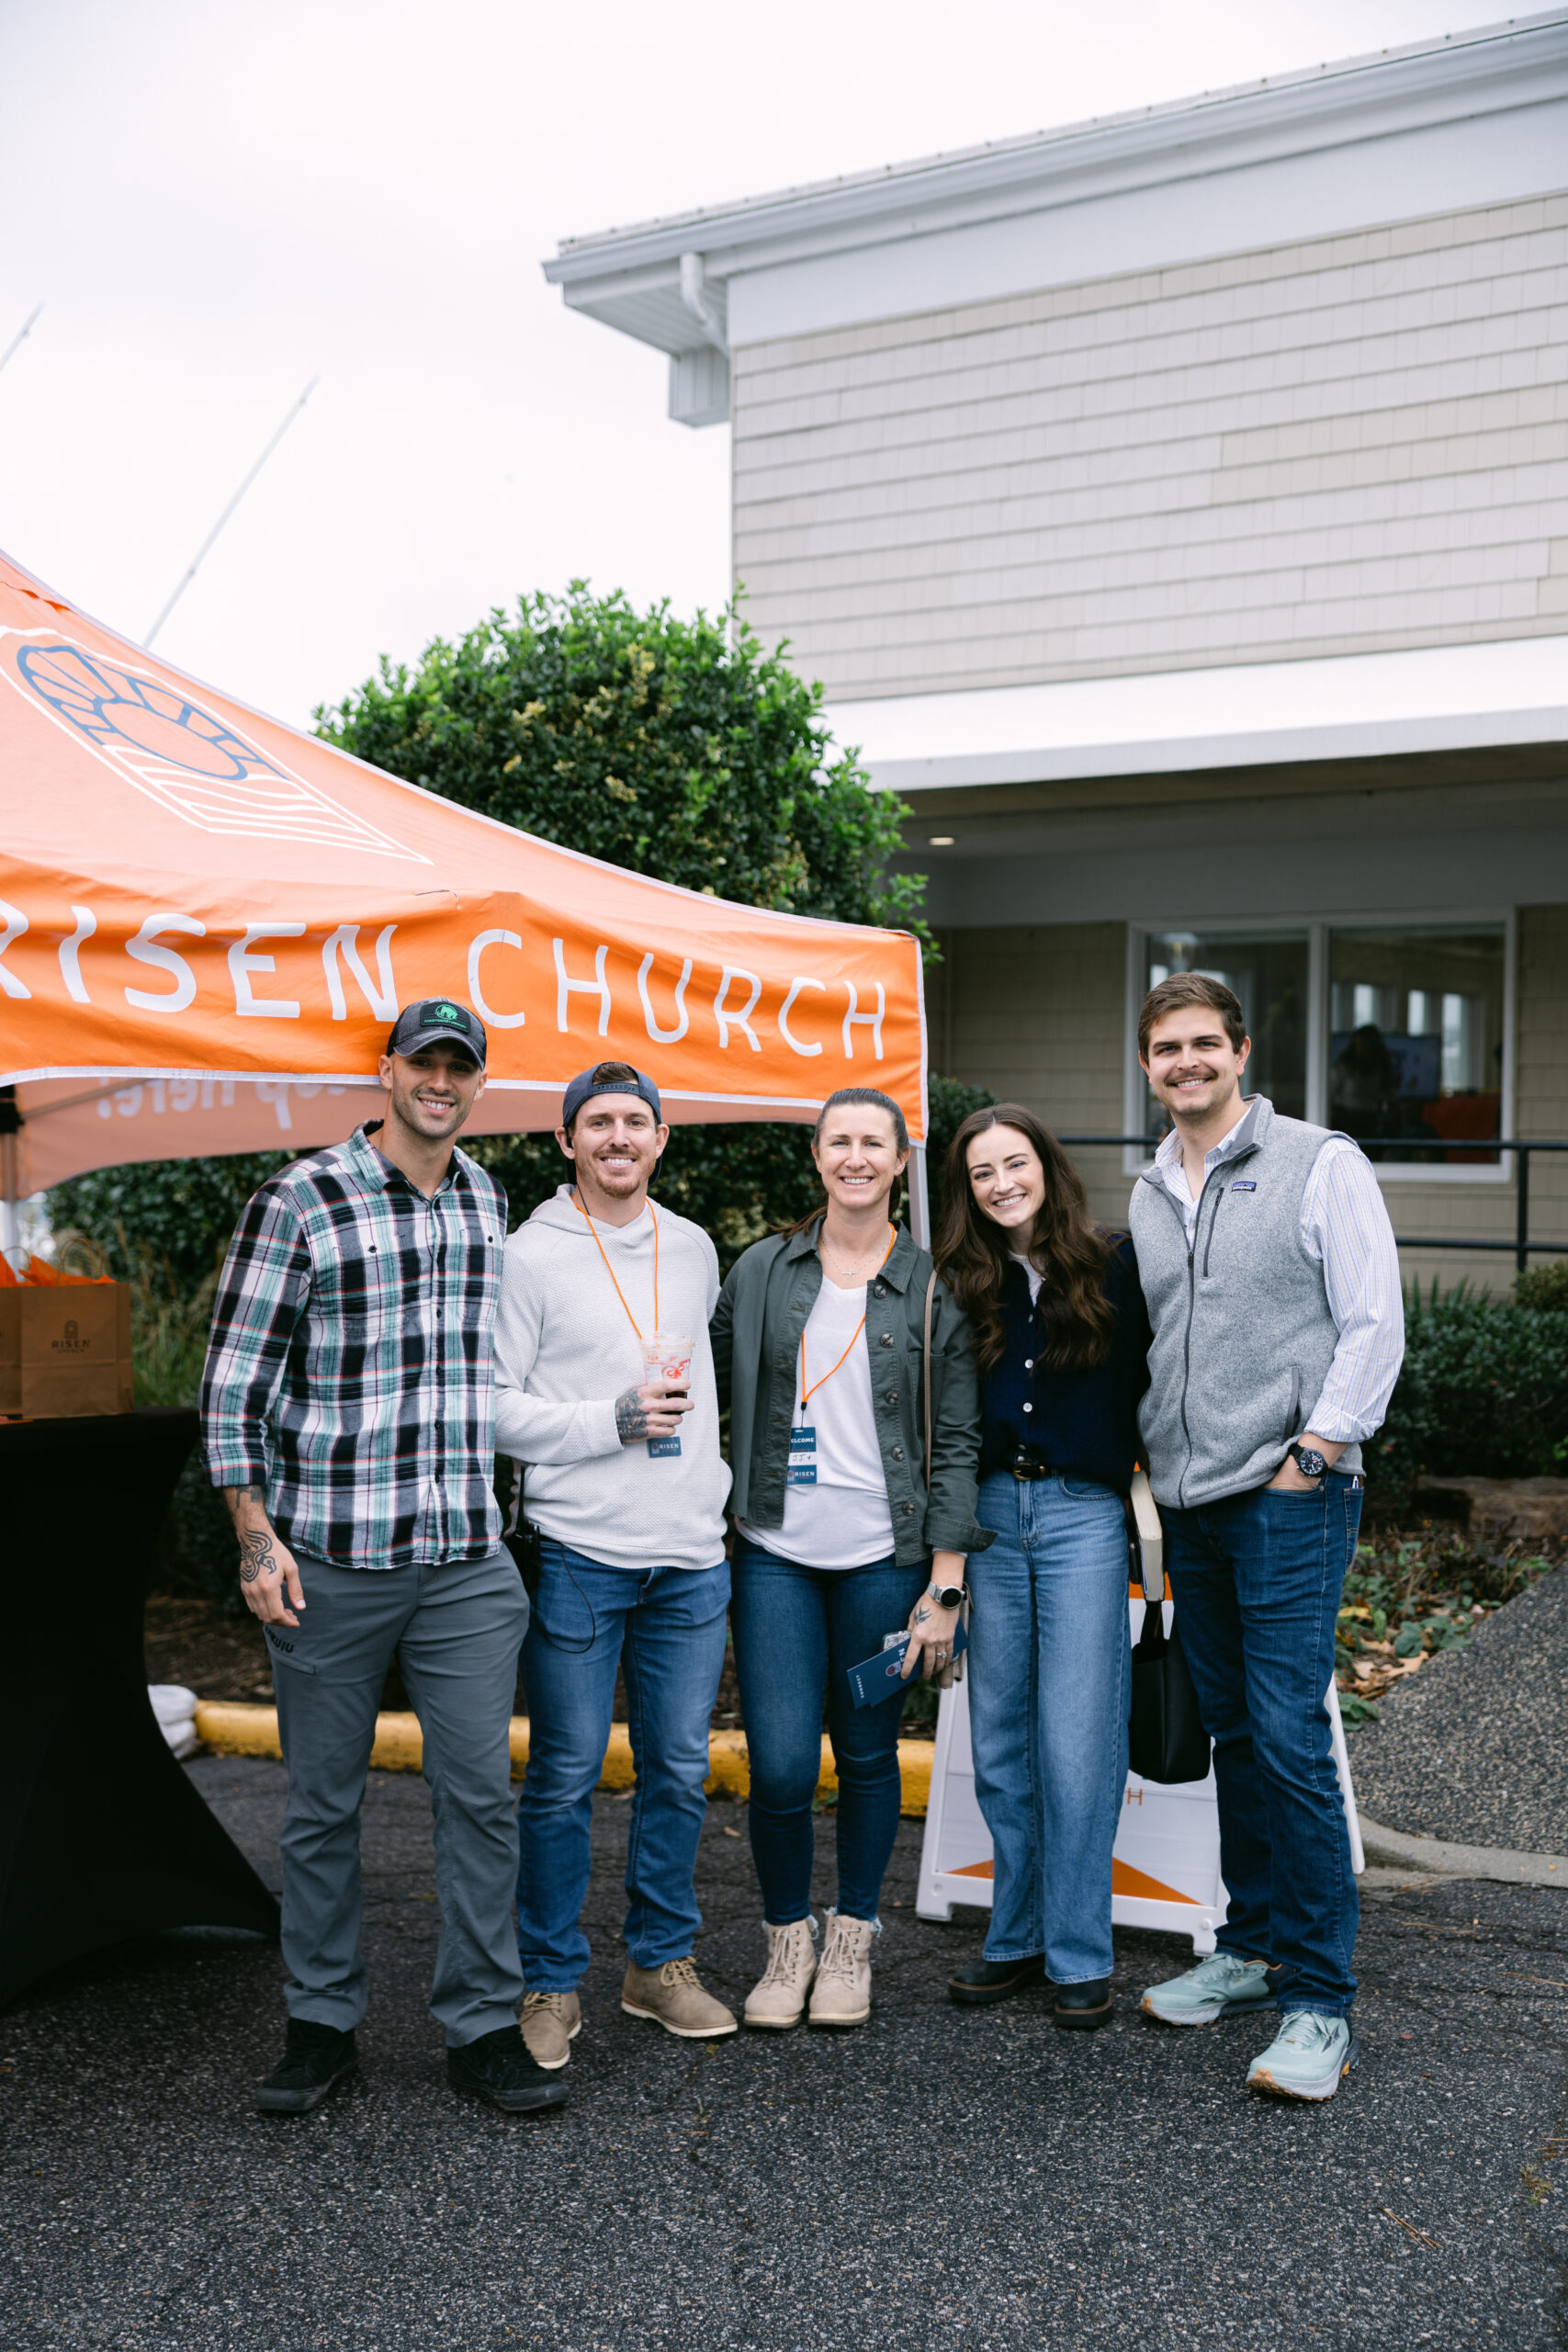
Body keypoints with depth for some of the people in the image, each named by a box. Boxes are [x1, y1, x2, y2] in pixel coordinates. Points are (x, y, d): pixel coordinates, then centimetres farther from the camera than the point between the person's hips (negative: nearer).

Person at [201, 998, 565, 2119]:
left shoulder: (491, 1202, 9)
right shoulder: (300, 1201, -7)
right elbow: (235, 1376, -6)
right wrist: (255, 1535, -10)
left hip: (469, 1561, 4)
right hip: (330, 1561, -3)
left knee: (482, 1793, 4)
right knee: (323, 1804, 9)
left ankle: (484, 2026, 17)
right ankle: (323, 2023, 24)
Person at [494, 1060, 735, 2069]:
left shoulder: (695, 1249, 12)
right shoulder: (531, 1256, -4)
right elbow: (488, 1407, -8)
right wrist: (611, 1423, -15)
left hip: (692, 1557, 5)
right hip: (578, 1555, -4)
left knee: (679, 1770, 10)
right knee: (566, 1778, 2)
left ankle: (662, 1963, 25)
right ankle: (552, 1984, 15)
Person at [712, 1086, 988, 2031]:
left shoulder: (933, 1290, 1)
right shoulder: (760, 1272, 6)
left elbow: (958, 1444, 0)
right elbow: (718, 1395, 14)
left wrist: (944, 1587, -5)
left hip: (886, 1555, -1)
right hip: (777, 1552, 1)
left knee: (868, 1754, 8)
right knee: (781, 1765, -6)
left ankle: (852, 1939, 28)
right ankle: (788, 1936, 18)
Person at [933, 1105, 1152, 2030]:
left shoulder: (1113, 1265, -1)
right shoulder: (962, 1284, 8)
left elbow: (1152, 1382, 1)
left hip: (1083, 1514, -3)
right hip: (988, 1512, 3)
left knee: (1076, 1744, -3)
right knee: (1000, 1742, 9)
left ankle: (1080, 1956, 9)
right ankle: (1016, 1937, 22)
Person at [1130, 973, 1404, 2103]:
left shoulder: (1321, 1163, -3)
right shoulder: (1149, 1193, 15)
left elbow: (1374, 1326, -7)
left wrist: (1309, 1456, -11)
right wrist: (1155, 1463, 12)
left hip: (1290, 1495, -6)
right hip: (1190, 1502, 6)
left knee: (1290, 1735, -10)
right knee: (1233, 1734, 12)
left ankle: (1318, 2001, -3)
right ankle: (1254, 1948, 24)